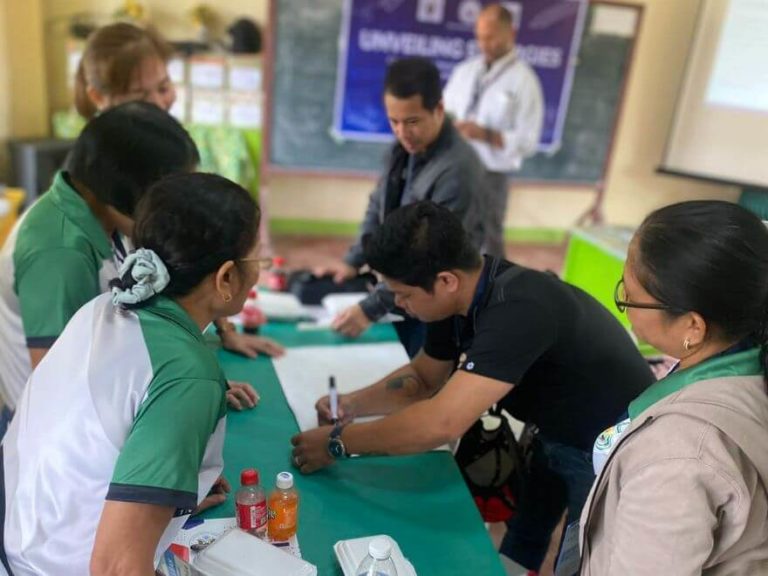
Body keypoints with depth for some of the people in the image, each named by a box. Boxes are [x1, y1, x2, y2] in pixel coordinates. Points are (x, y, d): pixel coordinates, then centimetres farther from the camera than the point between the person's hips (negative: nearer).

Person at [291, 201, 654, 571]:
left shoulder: (517, 309, -36)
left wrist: (336, 442, -27)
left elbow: (442, 423, -40)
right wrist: (354, 404, -10)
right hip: (559, 438, 7)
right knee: (518, 548, 16)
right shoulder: (460, 296, -8)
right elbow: (424, 378, 7)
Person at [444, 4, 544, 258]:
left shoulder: (524, 80, -7)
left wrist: (486, 134, -22)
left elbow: (528, 141, -11)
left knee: (487, 242, 4)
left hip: (490, 175, -5)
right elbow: (445, 110, 15)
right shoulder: (464, 70, 8)